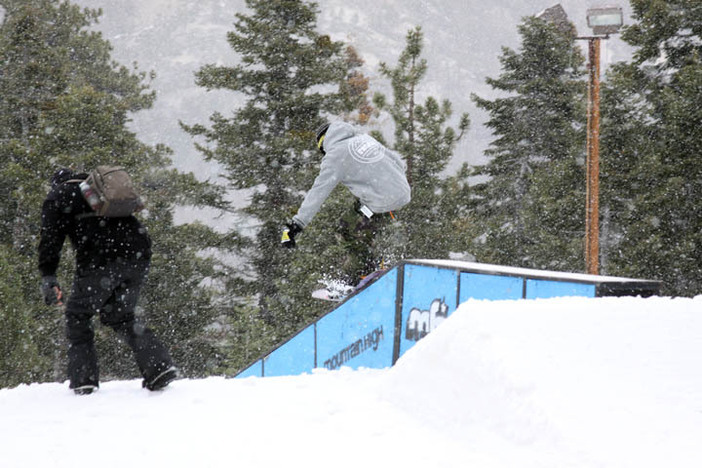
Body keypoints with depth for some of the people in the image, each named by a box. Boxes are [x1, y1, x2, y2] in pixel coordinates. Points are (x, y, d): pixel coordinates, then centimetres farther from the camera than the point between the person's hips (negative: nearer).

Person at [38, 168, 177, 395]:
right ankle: (159, 365, 4)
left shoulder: (58, 196, 18)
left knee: (77, 315, 12)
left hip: (101, 258, -6)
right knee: (119, 315, 20)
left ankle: (83, 379, 2)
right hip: (138, 254, 6)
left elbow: (51, 238, 4)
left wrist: (48, 278, 1)